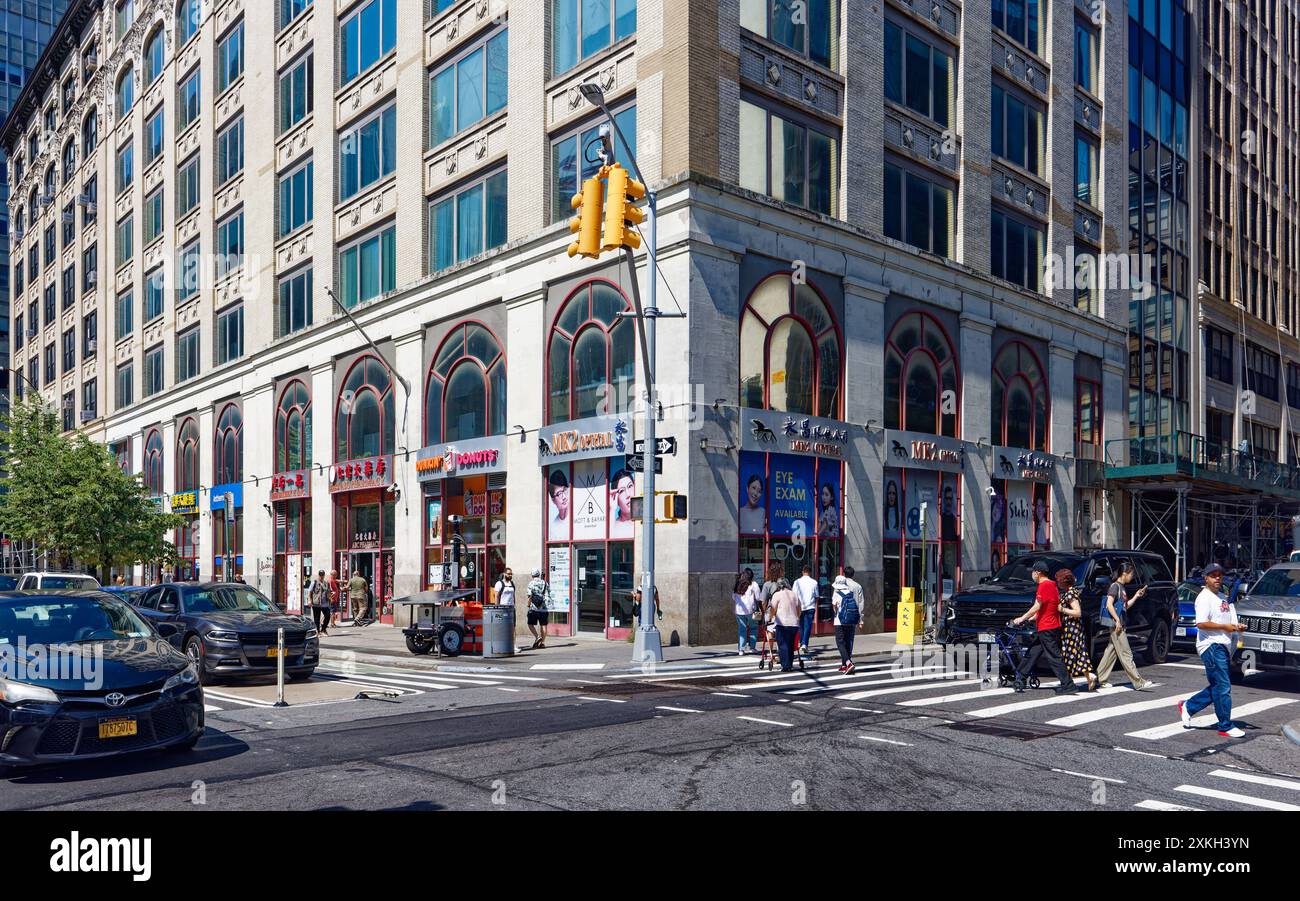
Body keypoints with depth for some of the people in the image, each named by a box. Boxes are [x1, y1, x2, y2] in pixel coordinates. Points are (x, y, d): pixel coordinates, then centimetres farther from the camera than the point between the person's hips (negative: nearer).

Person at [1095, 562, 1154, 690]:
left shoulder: (1123, 587, 17)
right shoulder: (1115, 586, -11)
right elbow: (1109, 604, -19)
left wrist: (1136, 596, 16)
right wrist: (1117, 620, -21)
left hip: (1119, 624, 10)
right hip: (1115, 623, -10)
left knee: (1111, 652, 11)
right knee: (1126, 654, -8)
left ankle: (1100, 679, 15)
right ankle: (1139, 683, -9)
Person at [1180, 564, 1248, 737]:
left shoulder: (1222, 597, 19)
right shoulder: (1204, 598, -10)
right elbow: (1201, 624, -19)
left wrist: (1237, 626, 6)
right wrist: (1226, 627, -19)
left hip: (1223, 646, 9)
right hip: (1211, 645, -9)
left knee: (1217, 687, 11)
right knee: (1223, 687, -7)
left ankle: (1187, 707, 23)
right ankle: (1226, 727, 0)